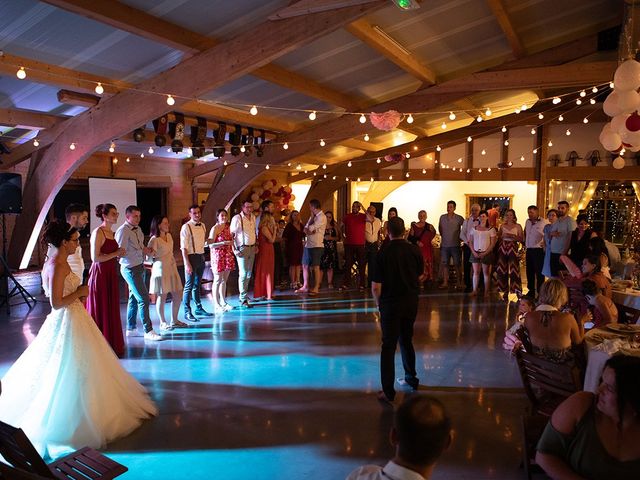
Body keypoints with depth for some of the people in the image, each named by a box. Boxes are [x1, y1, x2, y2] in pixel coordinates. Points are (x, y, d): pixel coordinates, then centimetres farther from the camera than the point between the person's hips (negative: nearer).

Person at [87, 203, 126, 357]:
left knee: (111, 310, 13)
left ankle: (112, 344, 24)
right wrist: (116, 253, -14)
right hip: (100, 274, -8)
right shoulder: (98, 232, -14)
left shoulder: (110, 232, 13)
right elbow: (95, 258, -20)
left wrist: (118, 254, 5)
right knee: (101, 311, 2)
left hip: (110, 274, 8)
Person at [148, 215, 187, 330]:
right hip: (161, 269, -8)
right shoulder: (154, 239, -13)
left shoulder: (169, 236, 10)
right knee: (162, 297, 0)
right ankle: (162, 323, 12)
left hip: (172, 268, 8)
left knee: (178, 295, 9)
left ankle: (174, 320, 23)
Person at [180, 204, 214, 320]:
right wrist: (187, 264, -21)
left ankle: (199, 308, 30)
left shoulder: (202, 226, 9)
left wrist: (210, 241, 3)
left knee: (197, 285, 18)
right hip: (191, 257, -7)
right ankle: (187, 312, 5)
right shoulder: (186, 227, -12)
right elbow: (184, 247, -16)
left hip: (201, 257, 7)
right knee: (189, 286, -3)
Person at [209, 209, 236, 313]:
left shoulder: (228, 227, 11)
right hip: (218, 256, -6)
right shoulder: (214, 228, -9)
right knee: (218, 280, -1)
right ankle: (217, 305, 4)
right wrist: (223, 243, -23)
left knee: (224, 280, 11)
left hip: (228, 255, 6)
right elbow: (211, 245, -14)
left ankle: (223, 302, 19)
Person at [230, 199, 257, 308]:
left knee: (249, 274, 12)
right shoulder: (237, 218, -11)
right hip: (242, 249, -7)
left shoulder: (253, 217, 11)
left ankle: (243, 295, 24)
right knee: (243, 273, -7)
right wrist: (234, 249, -16)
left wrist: (256, 245, 12)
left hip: (252, 248, 7)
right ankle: (243, 300, -2)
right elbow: (231, 234, -12)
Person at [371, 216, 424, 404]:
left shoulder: (383, 253, -15)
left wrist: (378, 303, 3)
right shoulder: (415, 251, -5)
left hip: (390, 303, -4)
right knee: (406, 340, 22)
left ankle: (388, 391, 1)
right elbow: (420, 276, 8)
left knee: (388, 346, 1)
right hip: (411, 301, 4)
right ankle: (411, 378, 37)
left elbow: (376, 286, -15)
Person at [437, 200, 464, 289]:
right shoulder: (442, 217, 5)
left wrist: (460, 237, 4)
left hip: (455, 245, -3)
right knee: (444, 264, 7)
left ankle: (459, 283, 11)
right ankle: (445, 283, 14)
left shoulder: (459, 218, -7)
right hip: (444, 245, 3)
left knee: (457, 264, 2)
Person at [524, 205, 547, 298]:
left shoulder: (544, 223, -11)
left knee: (539, 272, -3)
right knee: (529, 272, 14)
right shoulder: (527, 222, 12)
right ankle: (531, 291, 26)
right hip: (529, 250, 7)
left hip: (538, 250, -7)